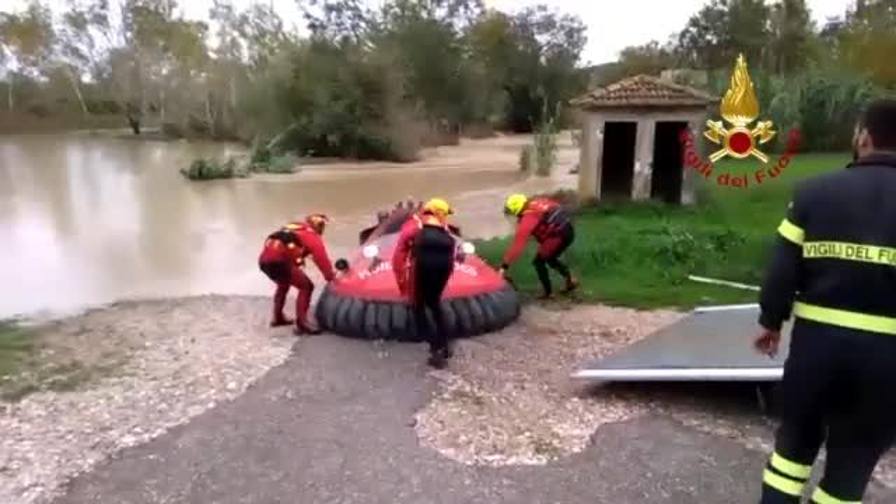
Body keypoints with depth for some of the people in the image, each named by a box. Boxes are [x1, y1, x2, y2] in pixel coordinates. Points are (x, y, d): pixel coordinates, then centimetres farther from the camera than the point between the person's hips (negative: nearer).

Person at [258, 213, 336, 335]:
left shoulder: (294, 229, 31)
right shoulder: (312, 236, 7)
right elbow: (321, 258, -2)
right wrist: (331, 276, 3)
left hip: (264, 259, 9)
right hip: (278, 261, -8)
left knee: (284, 284, 33)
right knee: (306, 287, -1)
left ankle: (278, 317, 42)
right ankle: (301, 323, -7)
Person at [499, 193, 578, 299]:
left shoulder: (528, 219, -14)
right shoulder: (535, 203, 9)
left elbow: (518, 244, -17)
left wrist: (505, 265, -15)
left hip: (559, 235, -9)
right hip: (569, 231, 9)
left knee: (539, 261, 6)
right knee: (550, 258, 26)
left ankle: (547, 292, 12)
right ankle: (570, 279, 28)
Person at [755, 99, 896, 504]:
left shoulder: (814, 192, -2)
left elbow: (783, 268, -1)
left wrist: (771, 321, 13)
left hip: (818, 337, 1)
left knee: (795, 438, 20)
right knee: (854, 458, 15)